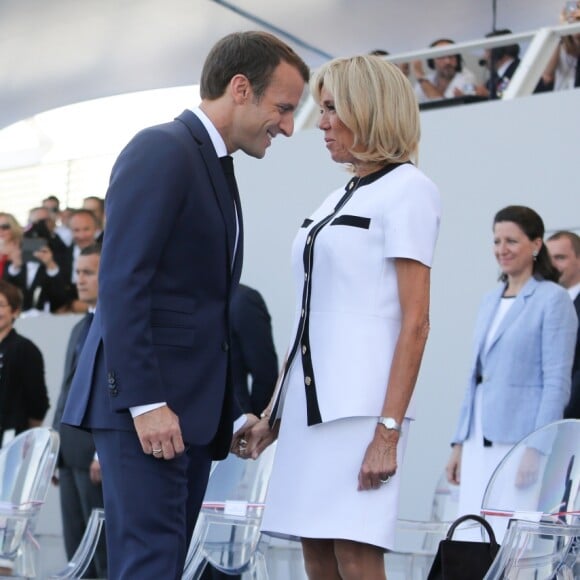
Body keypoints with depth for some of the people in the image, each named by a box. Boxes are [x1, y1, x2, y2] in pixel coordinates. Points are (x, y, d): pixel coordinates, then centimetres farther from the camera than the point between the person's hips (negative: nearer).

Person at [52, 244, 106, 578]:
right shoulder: (81, 329, 22)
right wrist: (56, 447, 17)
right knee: (77, 549, 9)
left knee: (107, 550, -6)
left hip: (101, 453, -9)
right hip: (72, 452, 9)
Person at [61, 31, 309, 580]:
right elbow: (121, 282, -17)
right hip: (144, 406, -9)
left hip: (188, 409, 9)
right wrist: (145, 402, -22)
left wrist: (234, 409, 14)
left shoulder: (214, 166, 20)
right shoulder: (162, 150, -9)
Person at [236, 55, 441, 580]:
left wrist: (389, 430, -18)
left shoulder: (407, 189, -4)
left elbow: (414, 323, -11)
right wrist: (274, 413, 18)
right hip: (309, 401, 8)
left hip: (360, 403, -8)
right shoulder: (339, 199, 19)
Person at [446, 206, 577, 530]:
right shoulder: (491, 301, 17)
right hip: (479, 443, 7)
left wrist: (537, 449, -17)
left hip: (520, 439, -7)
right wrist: (460, 443, 16)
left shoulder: (553, 300, -5)